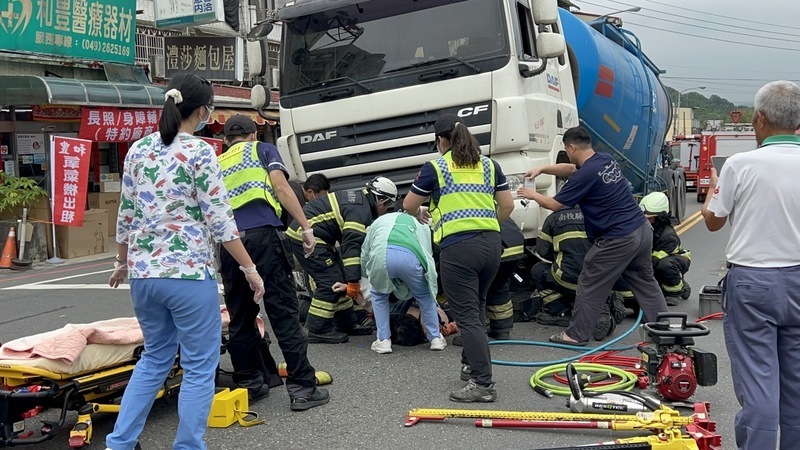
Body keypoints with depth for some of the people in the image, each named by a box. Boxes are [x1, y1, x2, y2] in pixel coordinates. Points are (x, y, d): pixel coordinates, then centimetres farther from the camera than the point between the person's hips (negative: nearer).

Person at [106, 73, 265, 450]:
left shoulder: (138, 149, 8)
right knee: (199, 367, 6)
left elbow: (126, 213, 12)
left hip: (143, 273, 7)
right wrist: (250, 269, -4)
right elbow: (219, 220, -11)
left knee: (155, 358, 21)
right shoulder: (200, 153, -9)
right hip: (189, 274, -7)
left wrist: (123, 262, 25)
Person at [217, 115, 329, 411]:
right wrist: (306, 227, -4)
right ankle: (302, 388, -3)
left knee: (240, 317, 13)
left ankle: (249, 384, 20)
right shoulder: (263, 150, 17)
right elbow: (280, 187, 0)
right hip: (262, 234, -4)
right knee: (283, 312, -4)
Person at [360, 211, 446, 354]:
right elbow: (428, 253, 32)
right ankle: (436, 338, 33)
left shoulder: (378, 221, 41)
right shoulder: (420, 224, 41)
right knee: (425, 296, 28)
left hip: (380, 254, 0)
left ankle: (383, 340, 25)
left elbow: (364, 256, 36)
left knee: (379, 295, 30)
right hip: (410, 255, 0)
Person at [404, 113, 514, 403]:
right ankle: (471, 364, 32)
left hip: (458, 246, -6)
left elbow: (409, 205, 10)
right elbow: (507, 205, 12)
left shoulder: (435, 168, 1)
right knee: (477, 308, 22)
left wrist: (420, 214, 32)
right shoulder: (489, 165, 13)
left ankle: (483, 383, -6)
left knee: (467, 316, -4)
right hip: (491, 243, 6)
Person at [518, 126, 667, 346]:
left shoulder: (586, 175, -18)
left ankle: (576, 334, 13)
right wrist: (542, 169, 21)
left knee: (590, 288, 5)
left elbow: (554, 204, -6)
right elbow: (571, 169, 27)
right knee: (645, 282, 19)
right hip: (642, 229, 9)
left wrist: (533, 195, 12)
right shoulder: (607, 160, 8)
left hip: (618, 240, -9)